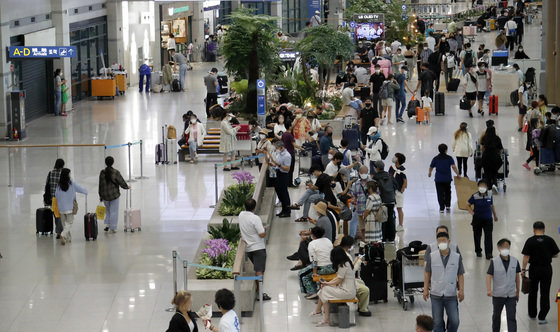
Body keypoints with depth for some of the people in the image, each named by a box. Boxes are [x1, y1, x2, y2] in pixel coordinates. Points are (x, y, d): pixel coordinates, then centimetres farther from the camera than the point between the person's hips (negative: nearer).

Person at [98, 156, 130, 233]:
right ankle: (112, 228, 8)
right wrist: (127, 186, 14)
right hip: (114, 195, -3)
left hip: (105, 195, 3)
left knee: (108, 210, 23)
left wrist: (100, 195, 10)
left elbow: (100, 185, 0)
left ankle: (107, 224, 10)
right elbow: (121, 182, -8)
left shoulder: (102, 173, -6)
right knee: (114, 211, 7)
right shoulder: (116, 173, -15)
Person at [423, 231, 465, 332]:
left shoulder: (457, 257, -1)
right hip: (436, 295, 0)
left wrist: (461, 290, -6)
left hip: (451, 295, 0)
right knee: (437, 322, 5)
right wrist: (425, 289, 3)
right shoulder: (432, 256, 0)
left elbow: (460, 275, 3)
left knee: (454, 321, -3)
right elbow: (427, 273, 7)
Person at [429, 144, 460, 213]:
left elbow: (431, 167, 11)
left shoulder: (435, 158, 1)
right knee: (447, 192, 20)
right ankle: (448, 206, 15)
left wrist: (429, 173, 30)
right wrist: (458, 174, -7)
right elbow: (453, 167, -14)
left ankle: (442, 208, -3)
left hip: (438, 179, 0)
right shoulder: (449, 158, -3)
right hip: (447, 179, 0)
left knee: (440, 194, 2)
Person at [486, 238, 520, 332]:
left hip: (511, 295, 0)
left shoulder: (514, 261, -1)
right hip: (498, 295, 0)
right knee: (496, 316, 19)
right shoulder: (494, 262, -8)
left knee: (511, 317, -7)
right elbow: (489, 276, -10)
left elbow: (517, 276, 8)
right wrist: (489, 289, -24)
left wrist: (518, 291, 13)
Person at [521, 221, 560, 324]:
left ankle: (532, 314, 28)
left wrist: (523, 270, -5)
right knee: (545, 293, 4)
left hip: (534, 269, 0)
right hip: (546, 269, 0)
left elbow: (526, 257, -11)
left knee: (533, 292, 17)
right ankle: (542, 317, 0)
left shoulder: (530, 241, -9)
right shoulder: (550, 240, -5)